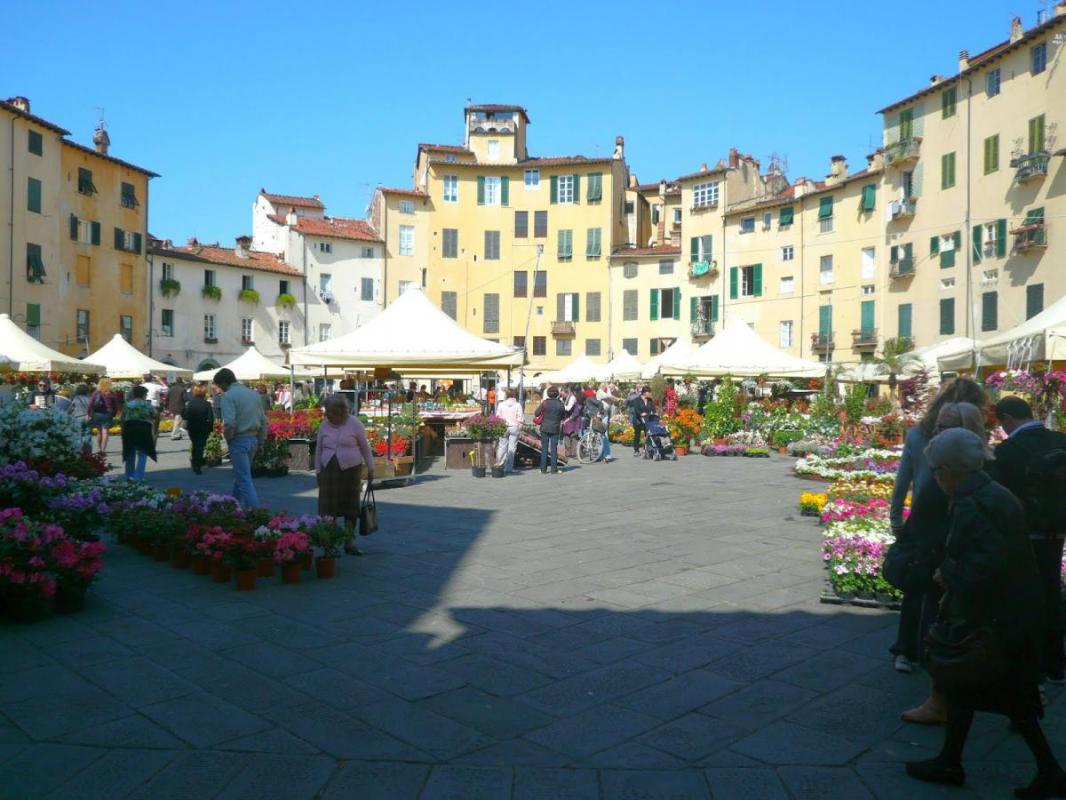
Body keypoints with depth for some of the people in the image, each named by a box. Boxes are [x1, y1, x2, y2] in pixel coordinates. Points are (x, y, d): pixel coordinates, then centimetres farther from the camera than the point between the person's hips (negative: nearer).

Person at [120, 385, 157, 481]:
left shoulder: (127, 405, 8)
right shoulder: (148, 405, 3)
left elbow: (122, 420, 5)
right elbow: (153, 421, 2)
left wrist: (123, 432, 10)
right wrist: (153, 433, 12)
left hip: (129, 429, 3)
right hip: (144, 429, -2)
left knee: (130, 453, 14)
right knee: (142, 453, 4)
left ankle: (129, 475, 20)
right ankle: (138, 476, -4)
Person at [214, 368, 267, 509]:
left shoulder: (228, 395, -12)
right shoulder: (254, 394, 11)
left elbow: (230, 422, -22)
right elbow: (263, 420, 11)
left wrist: (227, 438, -5)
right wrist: (261, 442, 16)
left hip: (239, 440, -7)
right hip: (253, 439, 7)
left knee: (244, 479, -3)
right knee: (240, 474, 22)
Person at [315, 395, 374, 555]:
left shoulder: (354, 424, -3)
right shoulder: (324, 425, 5)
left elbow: (365, 446, 3)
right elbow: (319, 449, 14)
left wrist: (370, 468, 3)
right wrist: (318, 470, 12)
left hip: (350, 470, -2)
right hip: (329, 470, 2)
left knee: (351, 507, 2)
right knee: (328, 507, -2)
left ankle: (349, 543, 10)